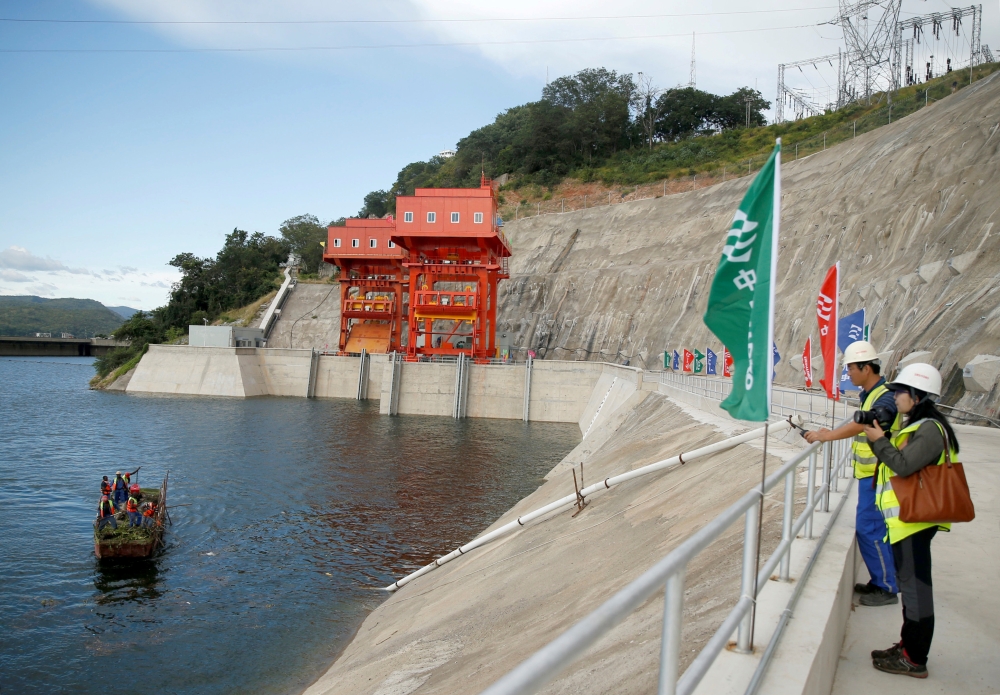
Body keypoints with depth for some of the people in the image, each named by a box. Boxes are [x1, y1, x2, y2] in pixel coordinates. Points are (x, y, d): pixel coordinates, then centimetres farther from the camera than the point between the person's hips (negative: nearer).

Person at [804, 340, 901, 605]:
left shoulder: (886, 398, -21)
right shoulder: (871, 394, 10)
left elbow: (861, 426, -34)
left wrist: (826, 436, -33)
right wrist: (831, 433, 5)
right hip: (869, 474, 10)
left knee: (869, 529, -4)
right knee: (867, 528, 16)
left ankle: (887, 588, 8)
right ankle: (880, 581, 28)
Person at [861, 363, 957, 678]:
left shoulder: (930, 429, -18)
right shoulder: (919, 426, 14)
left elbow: (903, 465, -25)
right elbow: (900, 460, 15)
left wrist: (879, 440, -16)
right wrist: (879, 438, 4)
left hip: (914, 520, -11)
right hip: (906, 518, 11)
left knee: (916, 588, -2)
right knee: (910, 586, 19)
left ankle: (914, 661, 7)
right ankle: (908, 646, 32)